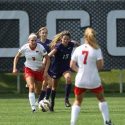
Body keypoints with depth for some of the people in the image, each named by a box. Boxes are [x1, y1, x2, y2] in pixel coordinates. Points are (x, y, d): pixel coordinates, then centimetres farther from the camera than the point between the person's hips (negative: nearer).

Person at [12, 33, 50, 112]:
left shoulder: (40, 48, -18)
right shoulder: (24, 48, -13)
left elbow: (48, 59, -11)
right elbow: (17, 57, 3)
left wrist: (45, 71, -17)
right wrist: (14, 68, -6)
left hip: (39, 70, 0)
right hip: (29, 70, 0)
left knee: (37, 90, 9)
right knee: (31, 87, -22)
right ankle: (33, 107, -24)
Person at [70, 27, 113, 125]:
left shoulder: (78, 49, -1)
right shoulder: (96, 49, -9)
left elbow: (72, 65, 1)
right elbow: (100, 66, -11)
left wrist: (80, 70, 12)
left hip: (80, 80, 2)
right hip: (94, 80, -2)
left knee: (77, 101, 16)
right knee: (101, 99, 20)